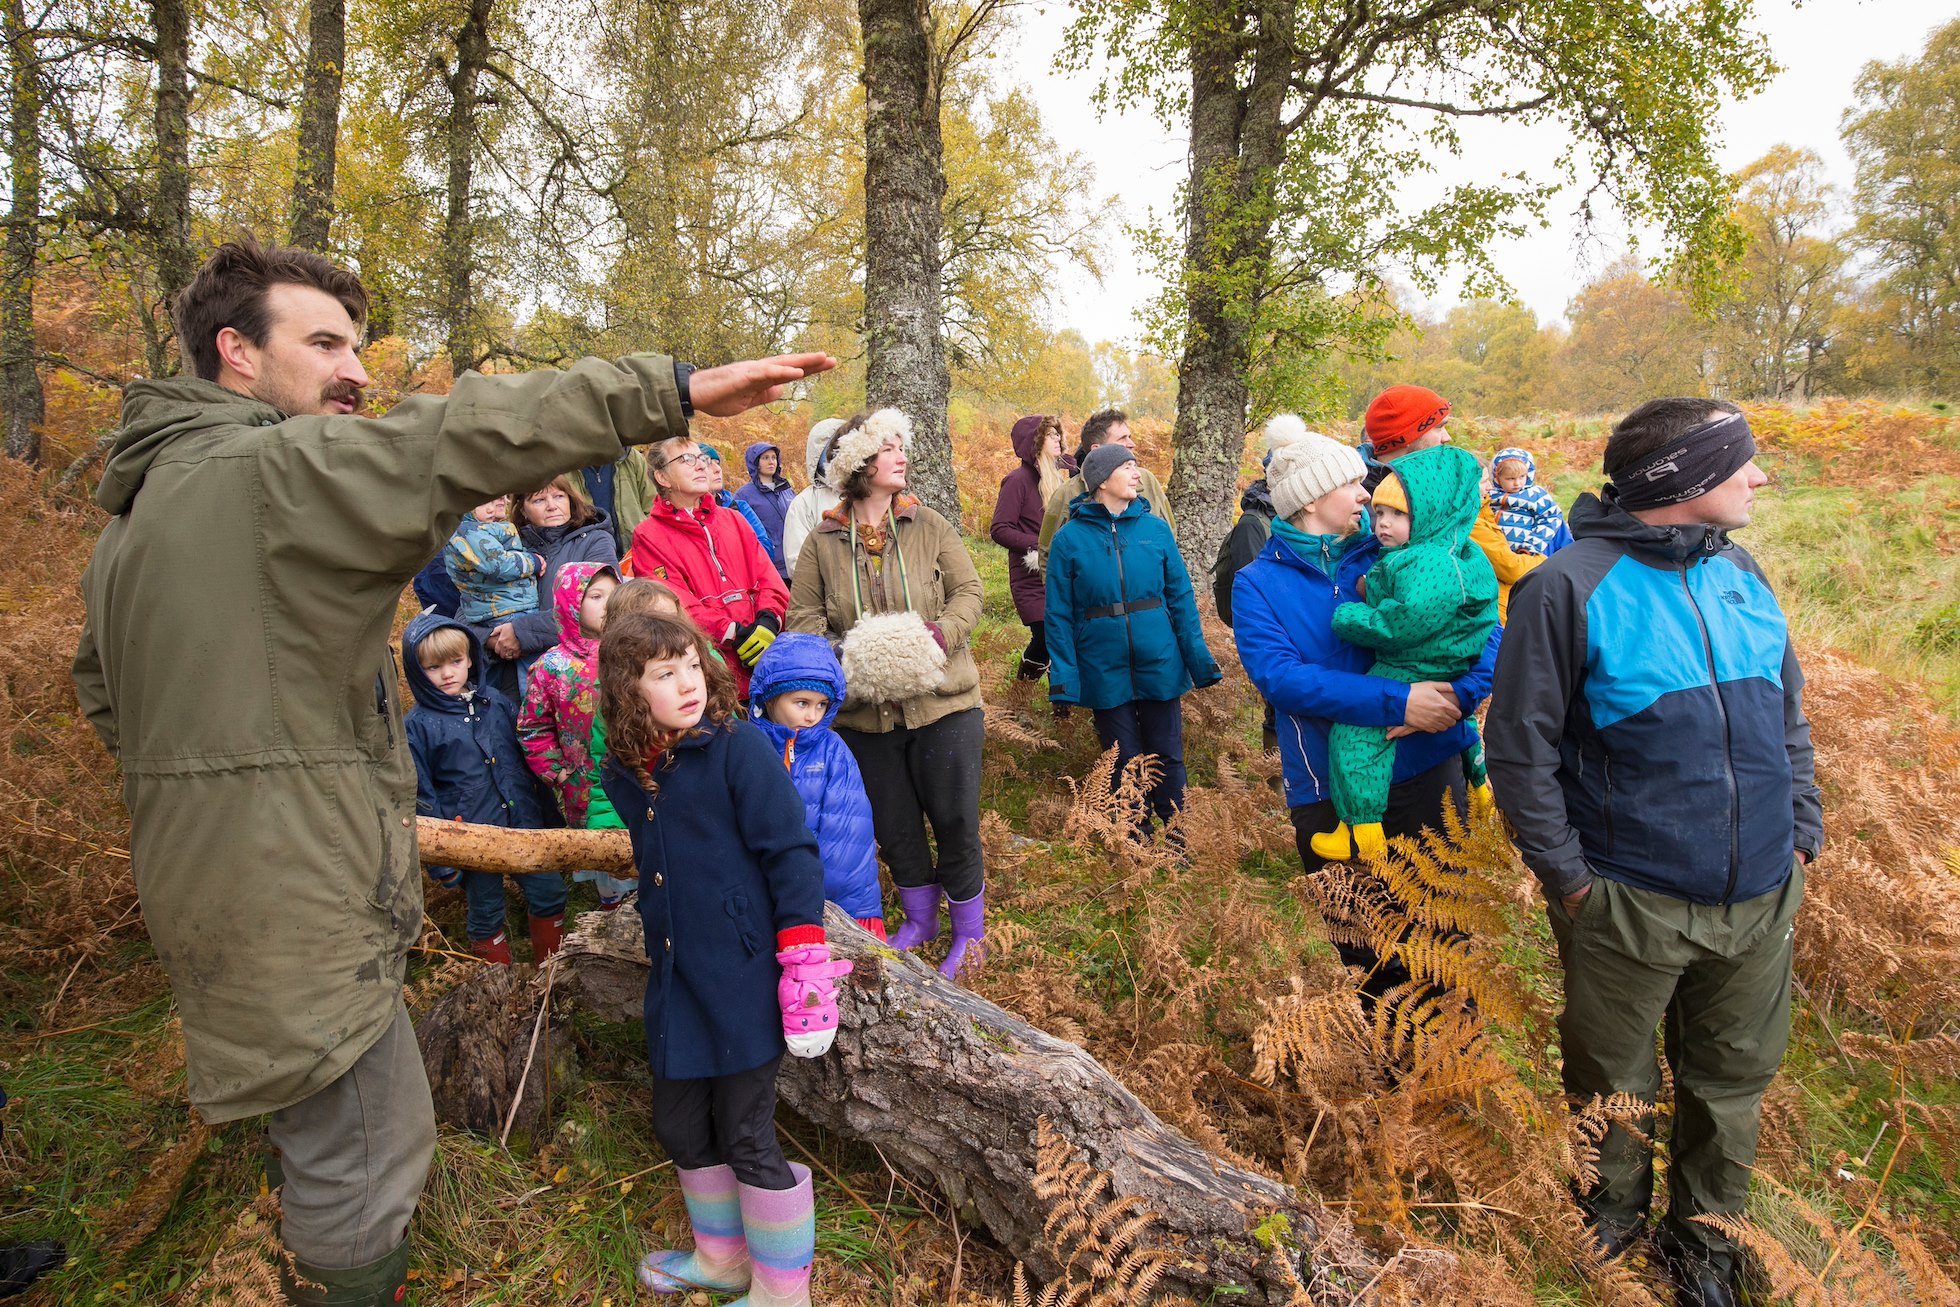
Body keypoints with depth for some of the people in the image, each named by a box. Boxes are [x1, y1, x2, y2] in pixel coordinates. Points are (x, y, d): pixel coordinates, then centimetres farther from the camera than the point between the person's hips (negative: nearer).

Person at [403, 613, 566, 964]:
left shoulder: (495, 702, 3)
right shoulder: (417, 725, -9)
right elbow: (421, 797, -7)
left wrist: (537, 808, 13)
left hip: (524, 823, 4)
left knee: (549, 892, 10)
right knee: (486, 912, 13)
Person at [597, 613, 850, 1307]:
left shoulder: (738, 746, -16)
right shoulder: (626, 771, 2)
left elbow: (791, 854, -17)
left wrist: (805, 962, -19)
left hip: (743, 976, -6)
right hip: (676, 978, 7)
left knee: (747, 1137, 5)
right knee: (680, 1126, 18)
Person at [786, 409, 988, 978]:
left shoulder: (930, 526, 0)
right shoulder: (823, 541, 0)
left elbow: (969, 593, -1)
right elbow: (803, 618, 0)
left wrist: (937, 635, -18)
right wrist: (846, 655, -17)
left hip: (941, 701, -1)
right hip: (865, 710, 1)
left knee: (955, 820, 5)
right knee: (894, 825, 15)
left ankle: (970, 930, 26)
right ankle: (920, 919, 39)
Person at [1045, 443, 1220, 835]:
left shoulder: (1155, 528, -1)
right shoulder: (1069, 539, -5)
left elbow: (1180, 597, 1)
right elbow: (1059, 614, -4)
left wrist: (1199, 660, -3)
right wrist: (1064, 679, -9)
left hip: (1160, 666, 1)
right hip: (1105, 672, -1)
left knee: (1168, 757, 11)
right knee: (1124, 760, 12)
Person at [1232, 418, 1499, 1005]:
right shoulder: (1257, 583, -3)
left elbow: (1486, 630, -3)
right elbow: (1278, 675, -20)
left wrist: (1459, 697, -23)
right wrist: (1397, 702, -27)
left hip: (1427, 773, 2)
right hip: (1329, 795, -1)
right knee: (1366, 958, 15)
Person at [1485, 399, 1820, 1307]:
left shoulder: (1740, 572, 4)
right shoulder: (1571, 587, -17)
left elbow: (1788, 715, 14)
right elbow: (1519, 747, -14)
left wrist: (1801, 836, 9)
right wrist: (1566, 876, -13)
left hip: (1760, 900, 6)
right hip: (1630, 904, -5)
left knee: (1733, 1080, 21)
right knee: (1615, 1087, 15)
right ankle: (1613, 1211, 44)